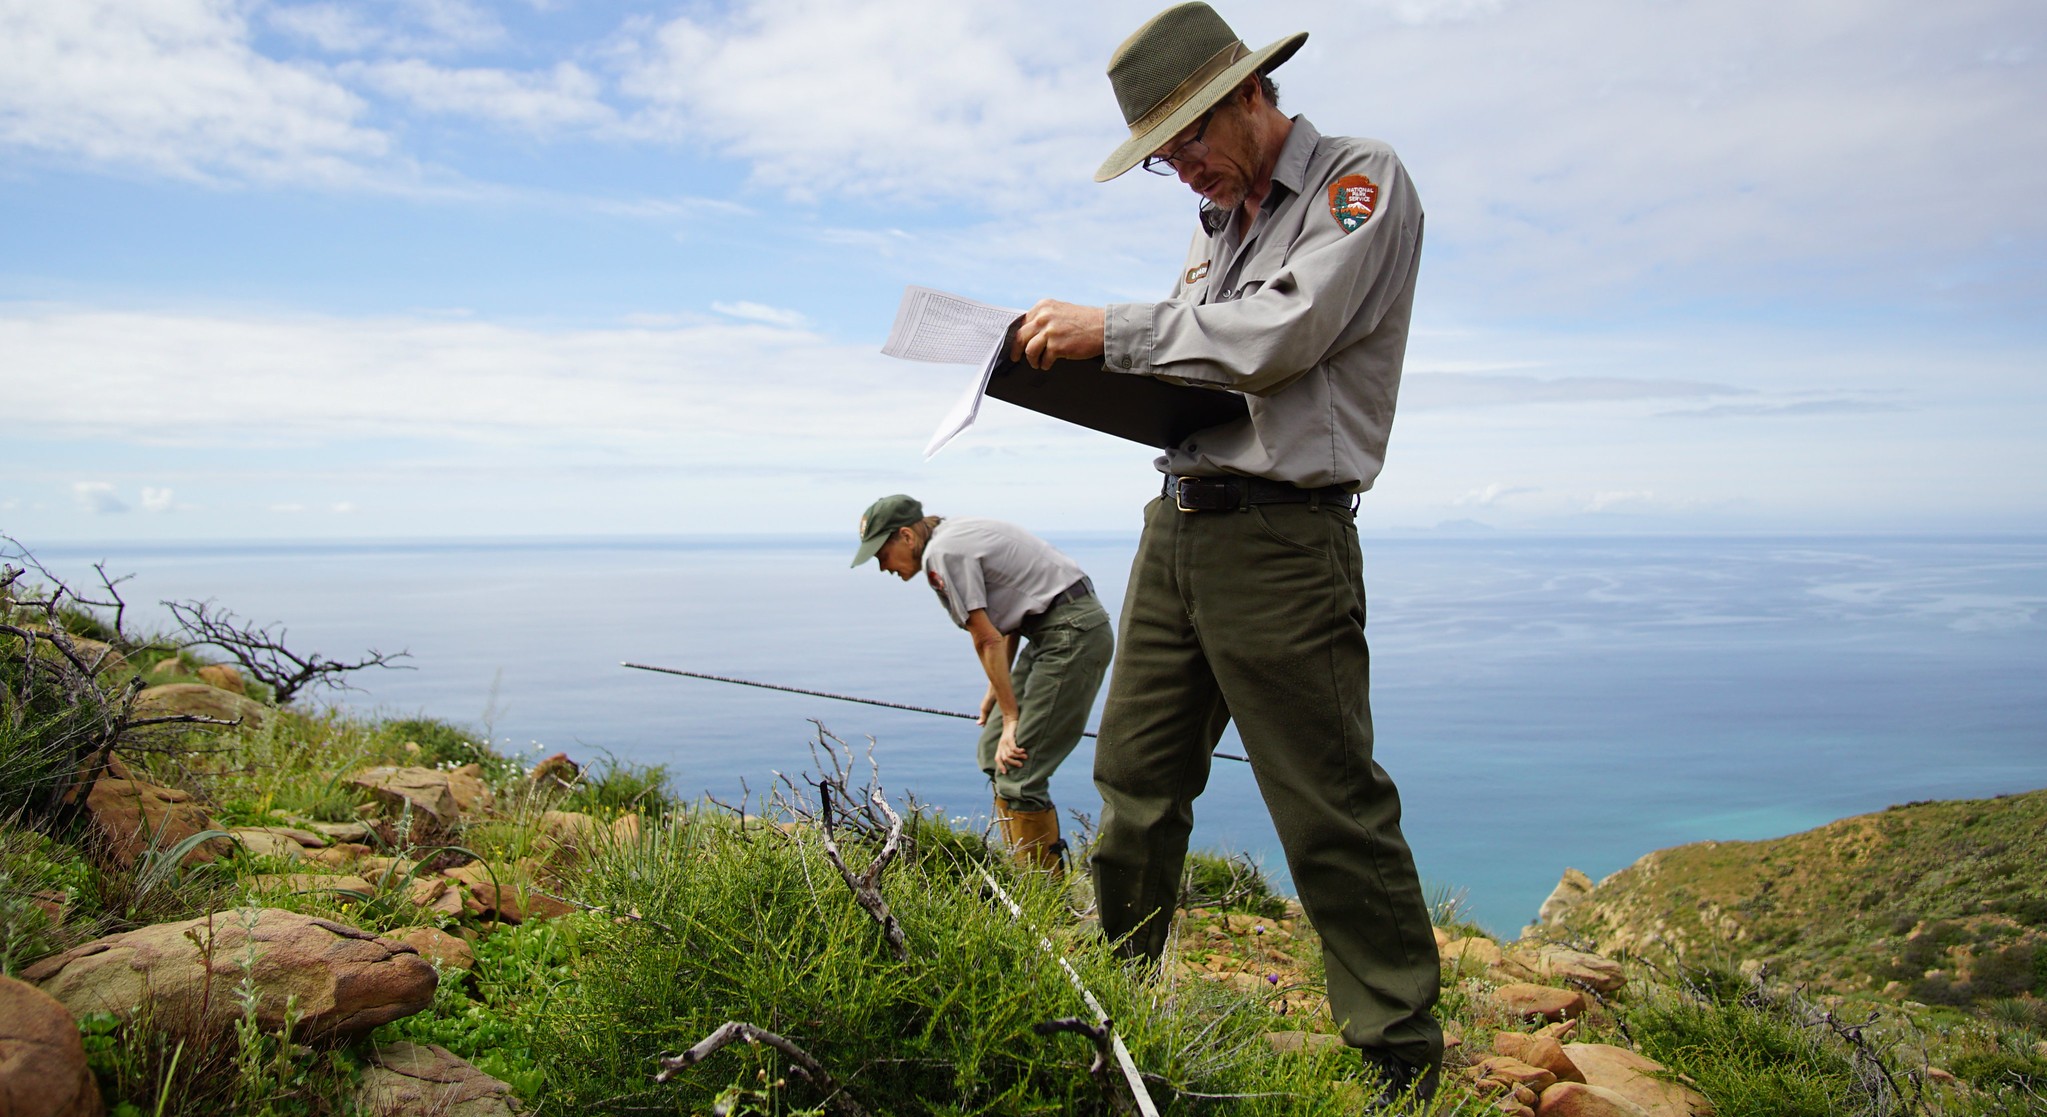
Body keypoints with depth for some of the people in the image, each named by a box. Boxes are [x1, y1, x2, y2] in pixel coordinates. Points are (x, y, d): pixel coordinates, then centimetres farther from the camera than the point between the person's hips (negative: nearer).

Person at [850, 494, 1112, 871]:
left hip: (1074, 634, -11)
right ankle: (1024, 871, 18)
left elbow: (987, 641, -13)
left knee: (1018, 770, -12)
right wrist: (996, 690, 15)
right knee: (994, 751, 12)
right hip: (1051, 633, 11)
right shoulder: (955, 538, 16)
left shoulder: (942, 553, -14)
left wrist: (1011, 718, -8)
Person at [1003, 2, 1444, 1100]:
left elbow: (1279, 332, -19)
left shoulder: (1361, 181, -3)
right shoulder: (1218, 224, 21)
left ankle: (1404, 1069, 8)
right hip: (1176, 521, 8)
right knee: (1135, 782, 11)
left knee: (1333, 814, -4)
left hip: (1280, 536, -8)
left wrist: (1111, 330, -14)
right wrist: (1082, 362, 2)